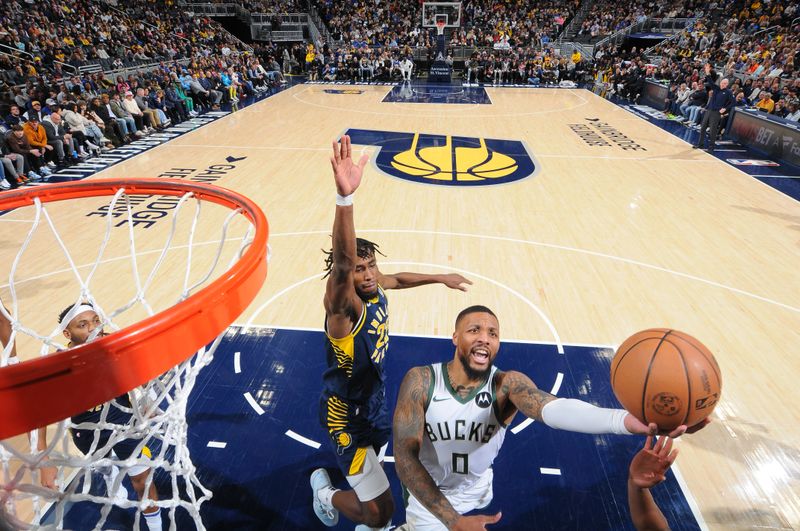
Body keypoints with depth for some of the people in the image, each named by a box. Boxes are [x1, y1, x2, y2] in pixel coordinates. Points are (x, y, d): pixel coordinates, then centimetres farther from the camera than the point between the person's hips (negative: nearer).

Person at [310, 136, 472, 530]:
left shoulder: (376, 287, -10)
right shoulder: (343, 307, -33)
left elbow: (400, 278, 15)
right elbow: (341, 262, -55)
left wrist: (441, 278, 23)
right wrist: (345, 196, -70)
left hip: (374, 397, 8)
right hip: (346, 413, -7)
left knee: (378, 458, 33)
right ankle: (325, 493, 29)